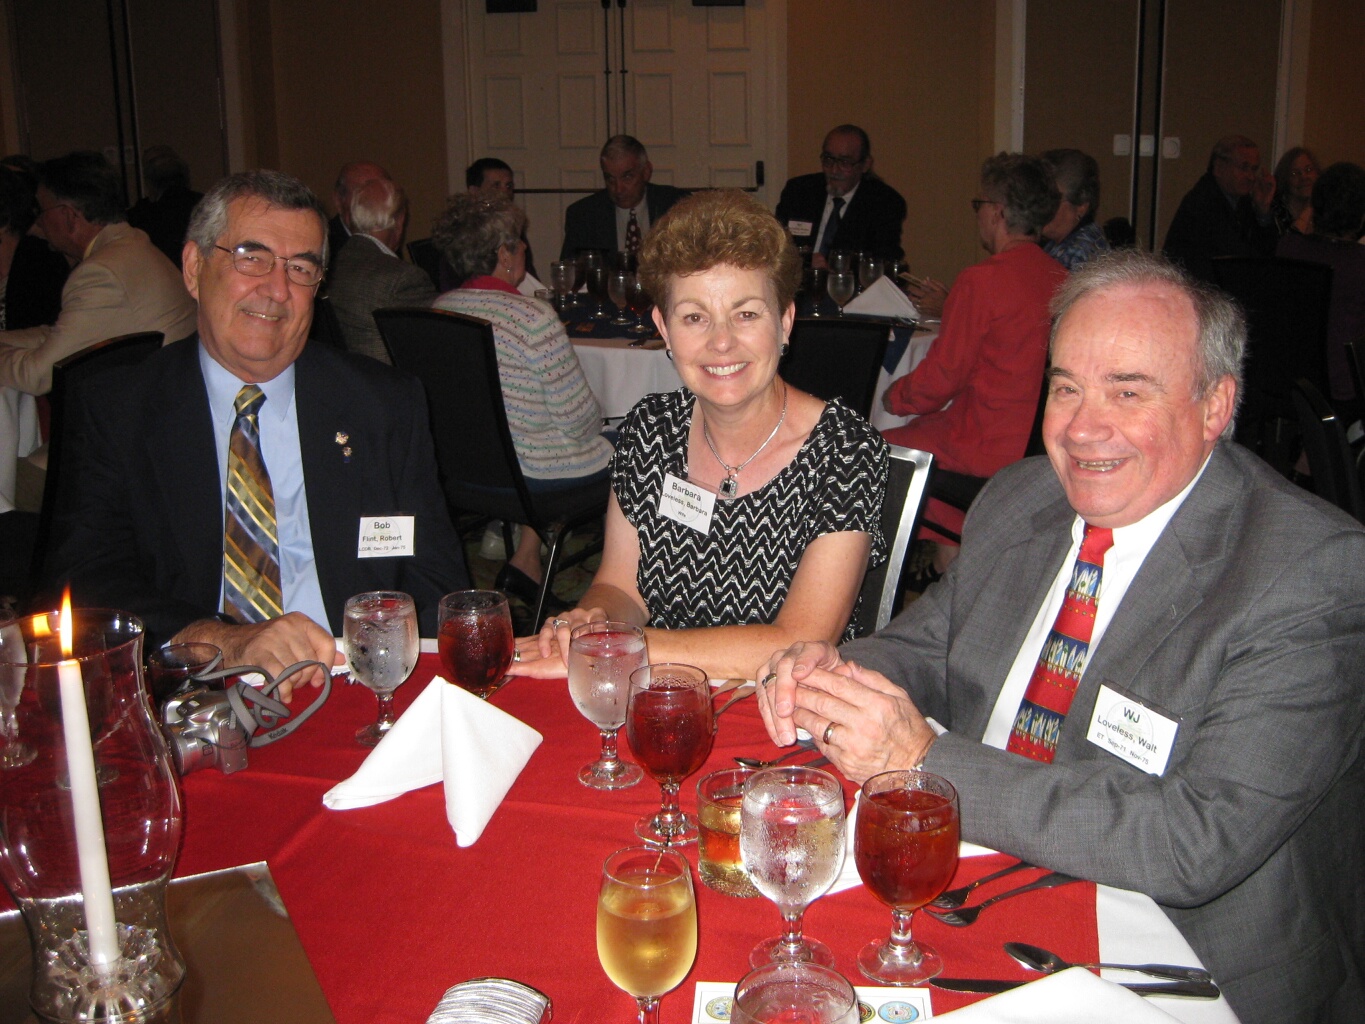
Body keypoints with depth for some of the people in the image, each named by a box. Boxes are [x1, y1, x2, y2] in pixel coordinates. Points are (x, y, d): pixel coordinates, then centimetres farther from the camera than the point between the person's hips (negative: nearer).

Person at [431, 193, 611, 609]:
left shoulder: (439, 309, -3)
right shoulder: (535, 318, -25)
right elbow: (578, 419, -19)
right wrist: (598, 417, 2)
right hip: (536, 473, -7)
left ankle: (526, 558, 25)